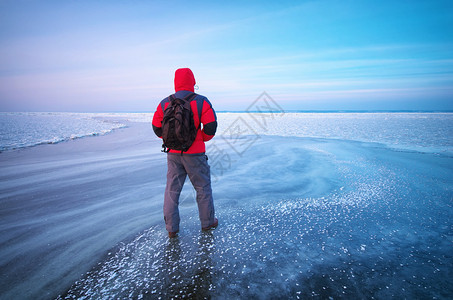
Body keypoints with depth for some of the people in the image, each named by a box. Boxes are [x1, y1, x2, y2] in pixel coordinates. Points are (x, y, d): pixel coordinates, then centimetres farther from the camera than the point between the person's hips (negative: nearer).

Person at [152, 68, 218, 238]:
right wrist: (203, 138, 8)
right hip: (195, 153, -3)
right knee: (203, 187, 13)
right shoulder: (201, 101, -8)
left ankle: (171, 228, 18)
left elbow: (157, 127, 6)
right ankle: (207, 223, 26)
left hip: (173, 154, 3)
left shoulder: (165, 103, 1)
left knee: (172, 189, 12)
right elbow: (211, 126, -11)